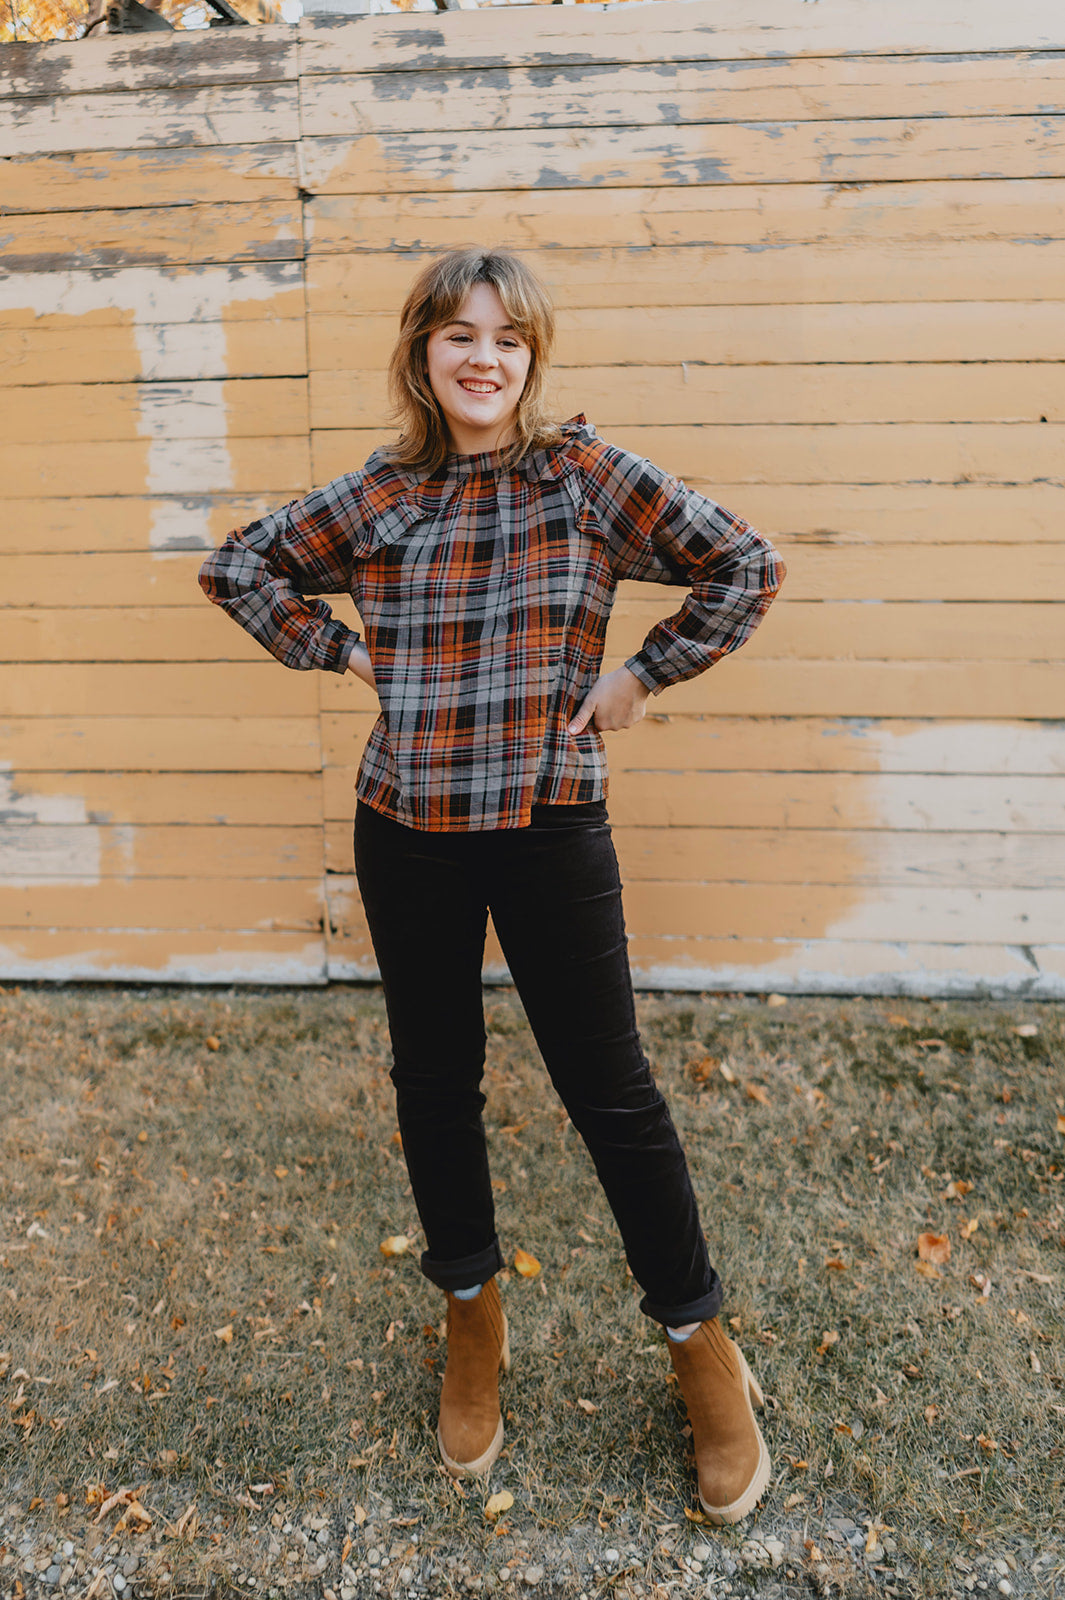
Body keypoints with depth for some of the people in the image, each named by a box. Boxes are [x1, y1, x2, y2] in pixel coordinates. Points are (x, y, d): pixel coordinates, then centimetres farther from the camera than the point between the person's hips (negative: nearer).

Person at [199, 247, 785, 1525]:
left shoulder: (586, 475, -3)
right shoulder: (376, 497, 3)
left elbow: (744, 566, -3)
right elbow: (237, 566, 14)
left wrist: (643, 675, -5)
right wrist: (335, 651, 4)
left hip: (550, 828, -3)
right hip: (404, 833, 3)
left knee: (609, 1088, 4)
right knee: (434, 1078, 15)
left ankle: (698, 1337, 26)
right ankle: (471, 1313, 38)